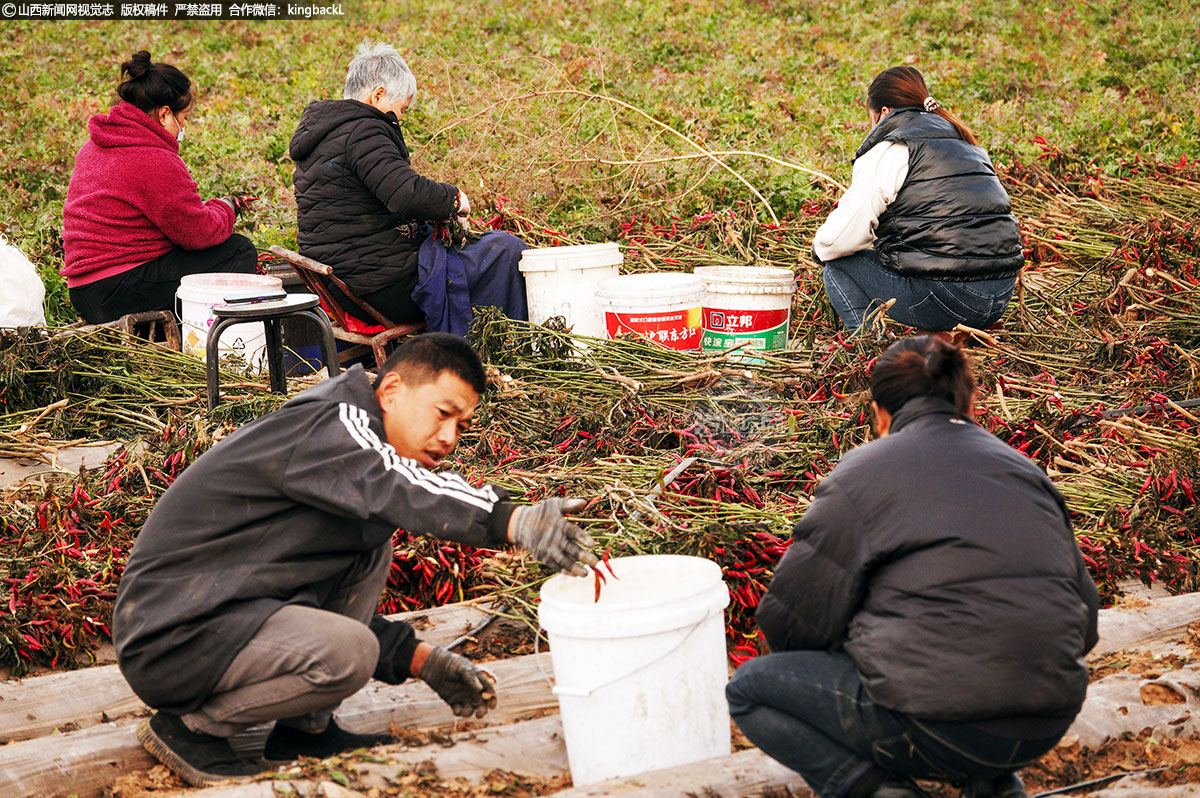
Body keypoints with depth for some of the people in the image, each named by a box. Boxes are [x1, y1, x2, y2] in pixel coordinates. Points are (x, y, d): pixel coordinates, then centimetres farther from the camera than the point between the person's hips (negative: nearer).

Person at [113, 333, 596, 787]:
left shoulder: (341, 439, 17)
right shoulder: (330, 426, -13)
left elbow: (332, 604, 23)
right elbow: (394, 489, -37)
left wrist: (422, 661, 15)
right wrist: (513, 521, -49)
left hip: (233, 614, 10)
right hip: (171, 638, -10)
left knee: (371, 545, 9)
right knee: (346, 653, -29)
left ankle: (303, 729, 7)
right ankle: (189, 725, -6)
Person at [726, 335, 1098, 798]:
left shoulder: (862, 473, 2)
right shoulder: (1024, 469, 16)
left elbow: (791, 617, 2)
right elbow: (1085, 614, 17)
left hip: (942, 730, -6)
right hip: (1051, 726, 6)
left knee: (748, 690, 13)